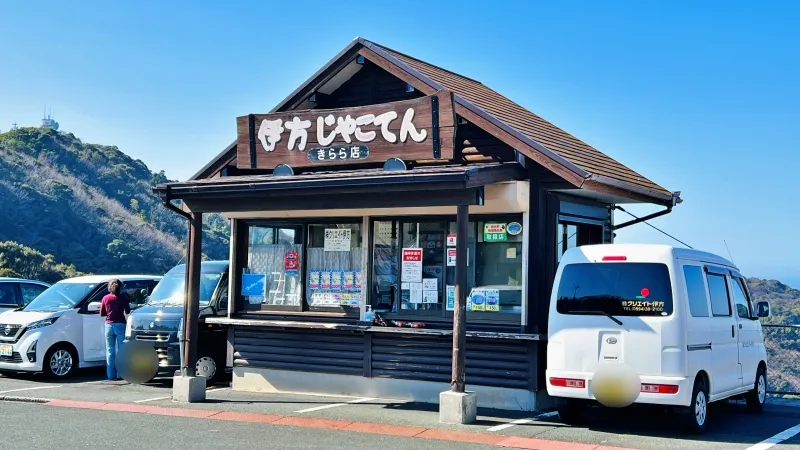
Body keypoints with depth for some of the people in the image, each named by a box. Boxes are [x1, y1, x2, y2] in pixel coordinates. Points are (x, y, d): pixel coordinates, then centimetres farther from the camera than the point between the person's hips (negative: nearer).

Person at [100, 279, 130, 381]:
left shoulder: (106, 298, 3)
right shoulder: (123, 297, -3)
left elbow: (102, 313, 7)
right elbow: (127, 311, 0)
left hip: (109, 325, 2)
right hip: (120, 325, -2)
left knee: (110, 351, 6)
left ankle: (111, 375, 4)